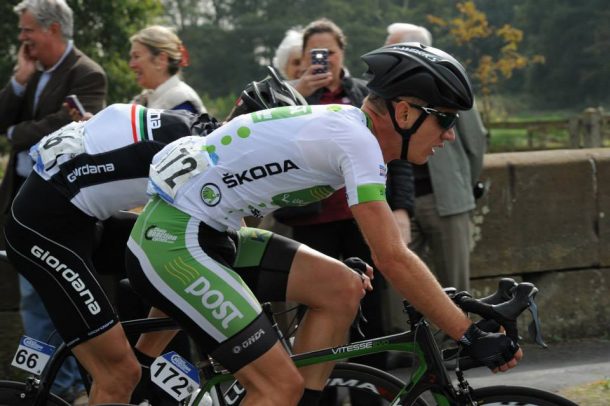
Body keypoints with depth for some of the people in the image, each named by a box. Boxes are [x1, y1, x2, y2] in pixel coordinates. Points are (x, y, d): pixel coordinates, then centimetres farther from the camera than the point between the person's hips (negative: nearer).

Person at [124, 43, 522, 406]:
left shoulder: (347, 126, 10)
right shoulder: (356, 140, -18)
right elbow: (393, 259, -22)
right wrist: (473, 337, -20)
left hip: (211, 236, 10)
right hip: (175, 242, -10)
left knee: (343, 288, 4)